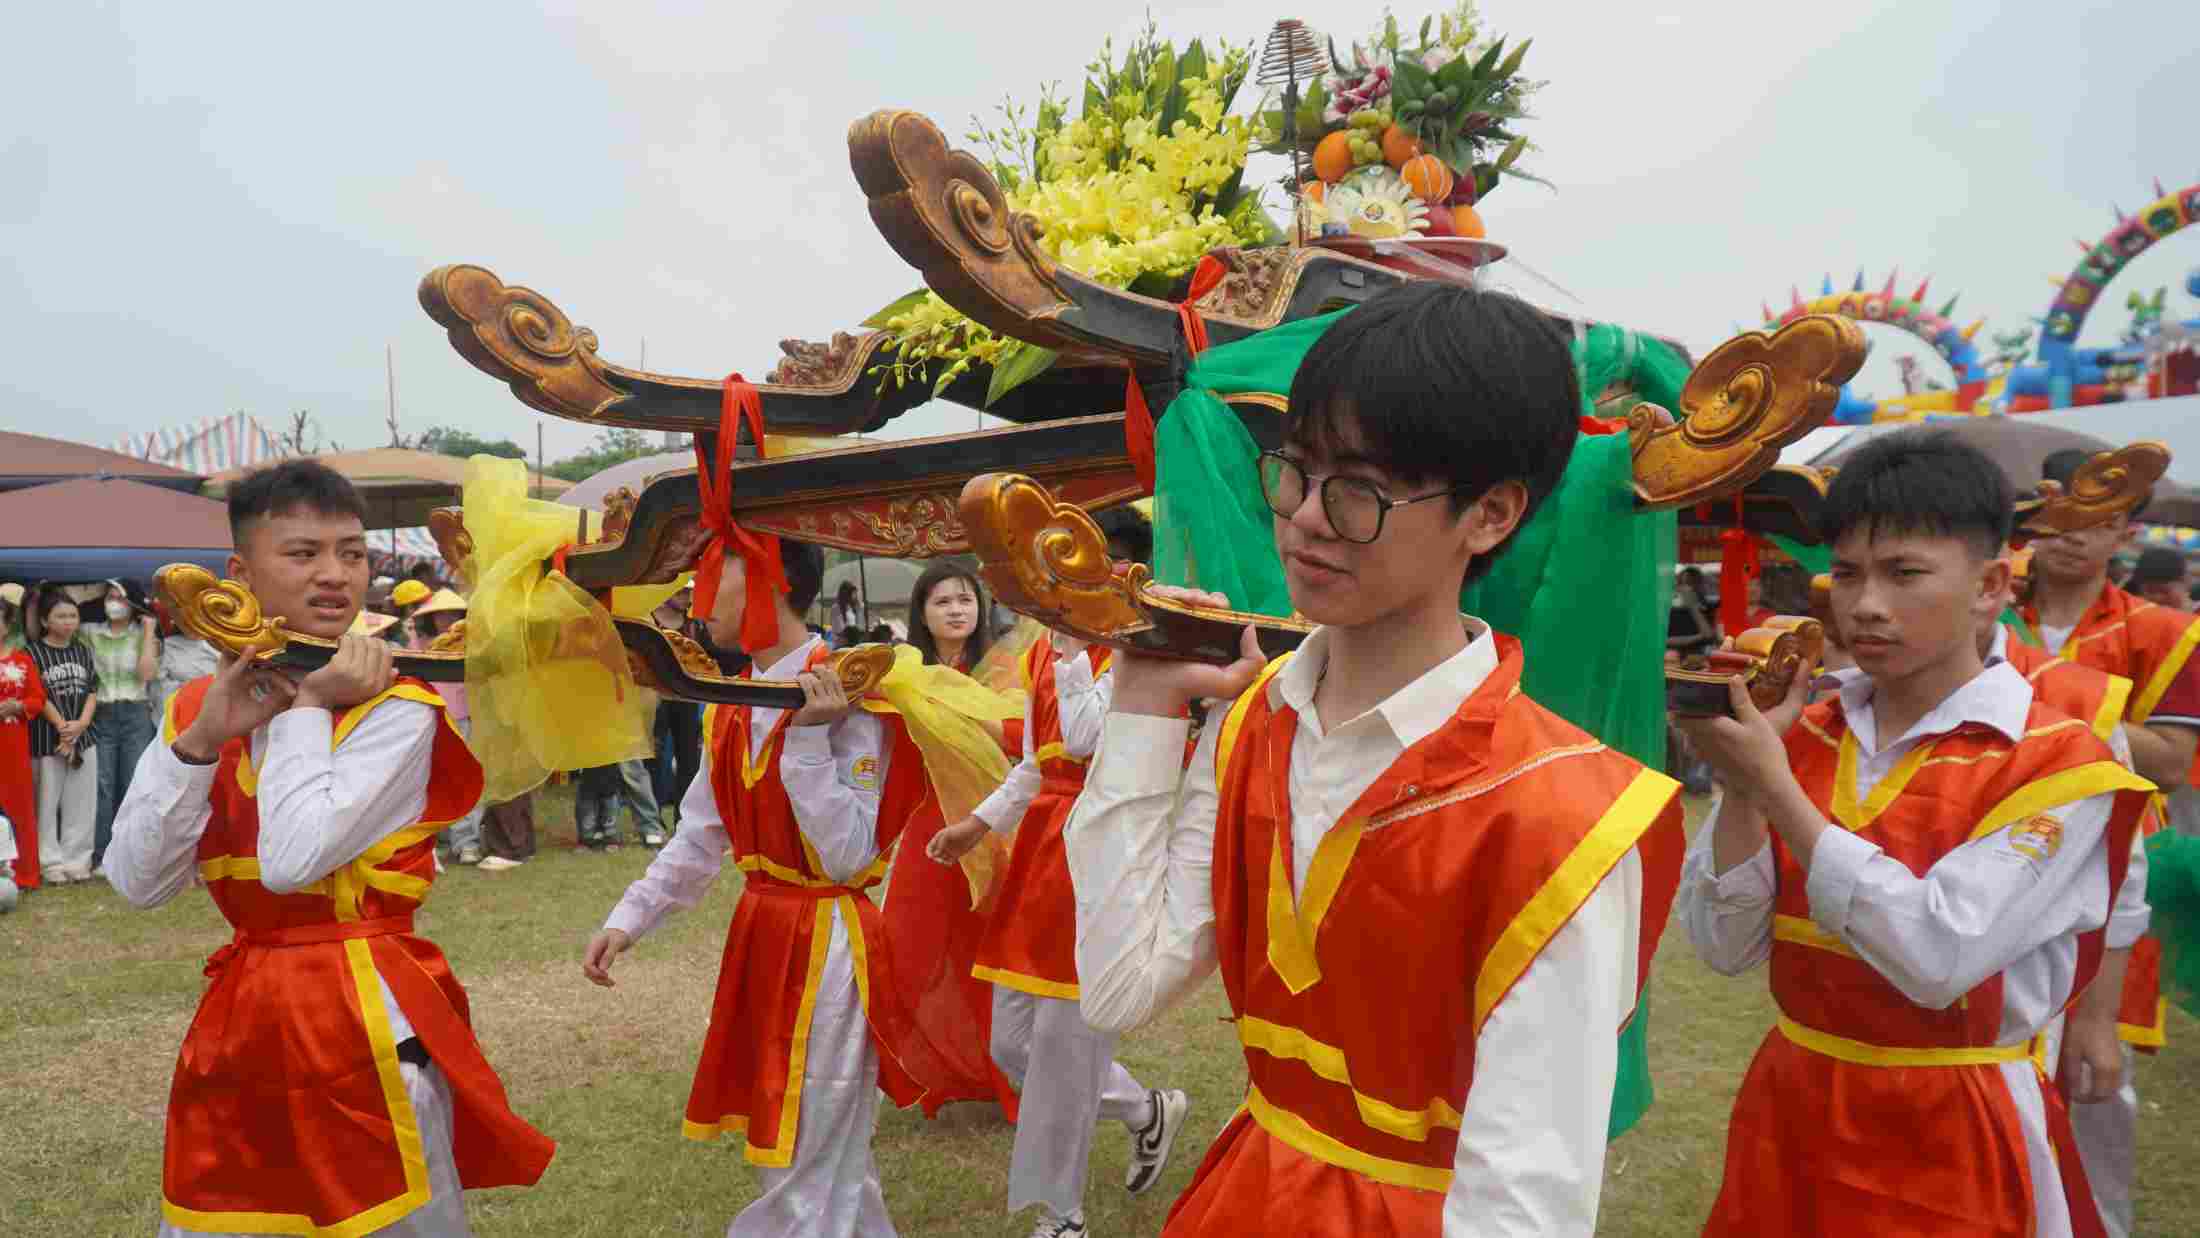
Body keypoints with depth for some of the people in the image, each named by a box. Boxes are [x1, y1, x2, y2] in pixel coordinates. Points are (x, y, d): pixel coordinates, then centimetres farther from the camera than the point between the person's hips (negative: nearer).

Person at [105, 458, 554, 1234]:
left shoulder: (395, 709, -12)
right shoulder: (199, 706, 5)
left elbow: (292, 861, -23)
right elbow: (136, 883, -1)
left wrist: (307, 707, -15)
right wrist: (203, 738, -10)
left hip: (363, 1019, -5)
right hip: (238, 1019, 5)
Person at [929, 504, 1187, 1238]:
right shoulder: (1042, 652, 13)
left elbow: (1085, 737, -22)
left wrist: (1071, 643, -18)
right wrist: (979, 826, 12)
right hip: (1041, 843, 8)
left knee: (1064, 1040, 0)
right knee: (1013, 1043, 12)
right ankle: (1148, 1112, 35)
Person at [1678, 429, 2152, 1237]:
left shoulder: (2058, 760, -12)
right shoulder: (1798, 737, 0)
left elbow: (1937, 959, -24)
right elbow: (1725, 946, -5)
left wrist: (1774, 787, -23)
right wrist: (1740, 783, -17)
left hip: (1952, 1135, -4)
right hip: (1790, 1106, 4)